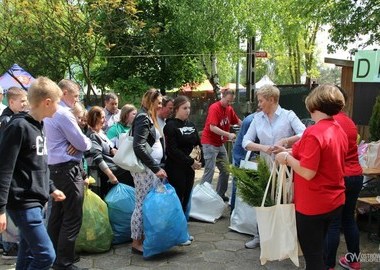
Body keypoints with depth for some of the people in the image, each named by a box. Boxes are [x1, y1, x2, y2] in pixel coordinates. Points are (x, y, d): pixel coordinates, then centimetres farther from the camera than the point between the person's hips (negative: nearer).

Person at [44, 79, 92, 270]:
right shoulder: (64, 114, -17)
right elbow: (83, 143, -16)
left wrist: (77, 143, -2)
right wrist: (87, 142, 5)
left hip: (55, 166, 10)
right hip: (68, 168, -10)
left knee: (57, 214, 16)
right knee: (72, 218, -5)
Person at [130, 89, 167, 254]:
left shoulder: (148, 117, 16)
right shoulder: (143, 118, -13)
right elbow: (139, 148, -23)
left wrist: (156, 167, 16)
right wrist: (156, 168, -21)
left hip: (151, 168, 9)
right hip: (145, 169, -9)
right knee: (143, 204, -3)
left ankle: (145, 237, 20)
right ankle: (136, 242, 6)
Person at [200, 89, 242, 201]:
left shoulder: (229, 109, 6)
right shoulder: (214, 108, -16)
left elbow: (238, 122, 14)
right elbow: (212, 128, -24)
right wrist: (228, 135, -28)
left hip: (220, 144, 8)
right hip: (210, 143, -8)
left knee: (225, 170, 12)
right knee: (210, 170, -9)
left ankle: (220, 194, 24)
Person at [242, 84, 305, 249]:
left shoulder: (288, 115, -6)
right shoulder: (257, 118, 4)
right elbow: (246, 142, -3)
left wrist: (285, 141, -30)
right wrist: (263, 147, -20)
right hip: (265, 166, 3)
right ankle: (260, 235, 27)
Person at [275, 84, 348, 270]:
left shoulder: (314, 133, -22)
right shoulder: (340, 131, 5)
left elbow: (308, 172, -26)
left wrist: (287, 158, -10)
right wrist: (295, 152, 12)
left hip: (313, 205, -8)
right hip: (334, 201, 8)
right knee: (318, 250, 23)